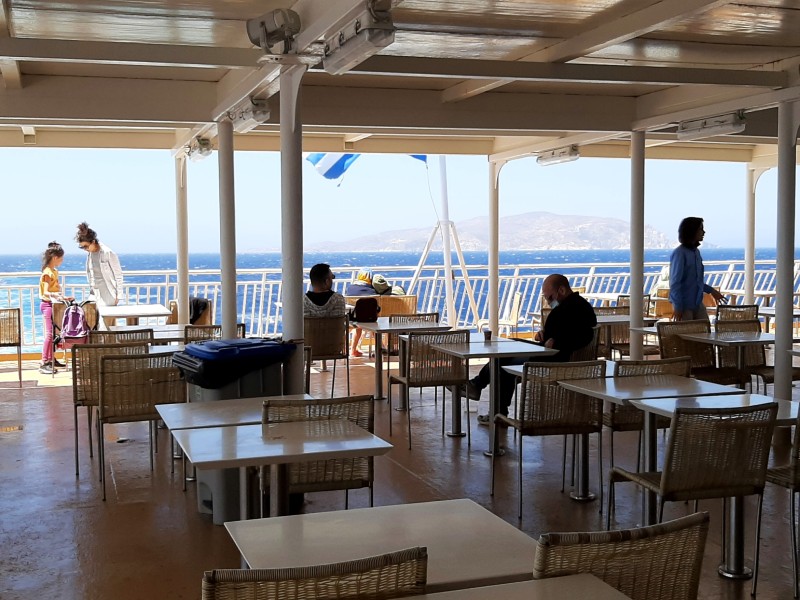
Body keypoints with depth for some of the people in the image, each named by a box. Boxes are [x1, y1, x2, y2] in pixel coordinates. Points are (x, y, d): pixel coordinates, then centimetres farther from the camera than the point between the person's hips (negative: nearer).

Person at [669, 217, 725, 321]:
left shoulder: (696, 252, 11)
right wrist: (677, 307, -19)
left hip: (698, 304, 8)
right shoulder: (679, 253, -14)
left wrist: (711, 291, 19)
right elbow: (675, 282, -16)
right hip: (684, 305, -8)